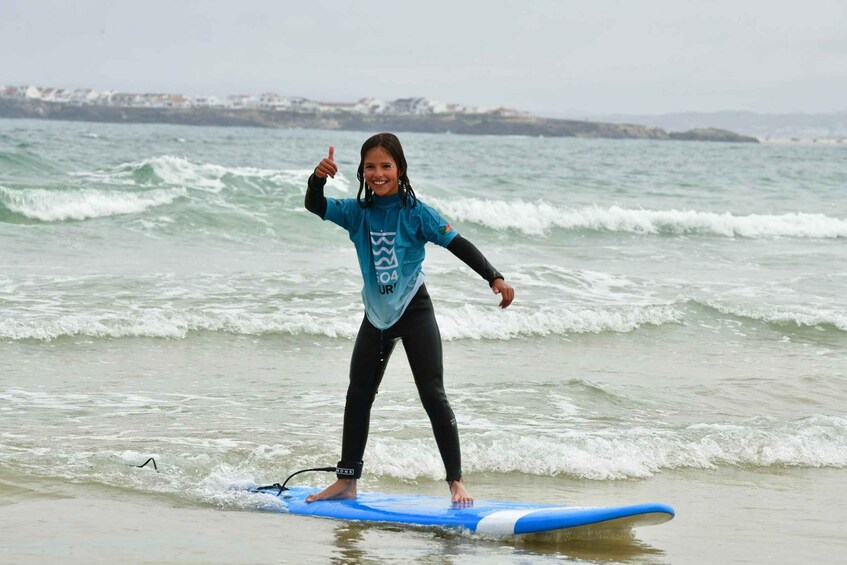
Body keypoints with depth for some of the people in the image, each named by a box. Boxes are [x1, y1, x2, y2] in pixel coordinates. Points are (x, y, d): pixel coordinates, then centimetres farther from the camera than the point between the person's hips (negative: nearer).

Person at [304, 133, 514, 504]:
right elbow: (315, 206, -11)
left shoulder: (416, 212, -11)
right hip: (377, 315, 5)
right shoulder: (356, 212, 0)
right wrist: (318, 178, -32)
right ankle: (346, 482, 20)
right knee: (358, 396, 10)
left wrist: (494, 278, -22)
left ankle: (457, 482, -6)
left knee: (433, 395, -10)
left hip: (414, 310, -5)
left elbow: (457, 244, -13)